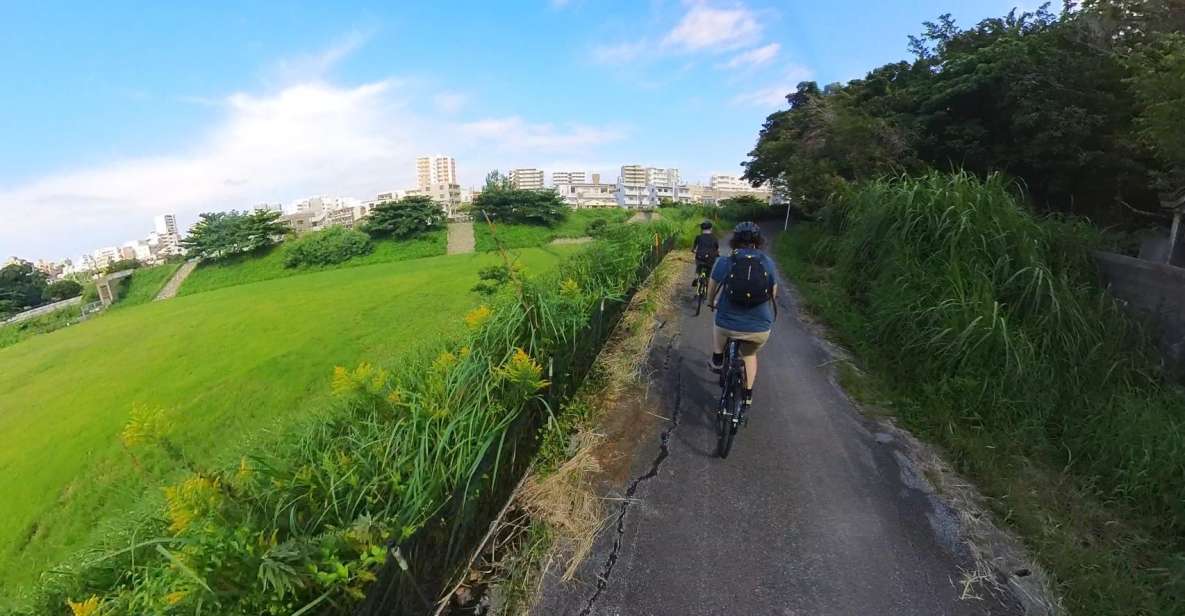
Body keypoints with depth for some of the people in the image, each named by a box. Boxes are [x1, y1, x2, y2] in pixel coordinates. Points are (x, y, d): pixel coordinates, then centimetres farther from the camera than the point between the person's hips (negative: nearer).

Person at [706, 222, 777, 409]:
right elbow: (773, 292, 13)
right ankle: (748, 395, 33)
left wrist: (711, 303, 31)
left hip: (729, 326, -1)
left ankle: (717, 360, 34)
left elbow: (712, 287, 9)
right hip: (760, 329, 1)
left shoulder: (725, 261, -5)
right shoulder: (768, 262, 0)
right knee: (750, 354, 31)